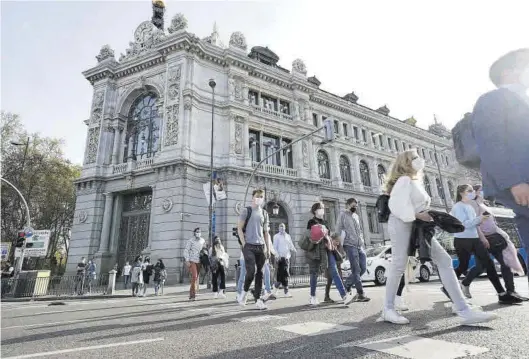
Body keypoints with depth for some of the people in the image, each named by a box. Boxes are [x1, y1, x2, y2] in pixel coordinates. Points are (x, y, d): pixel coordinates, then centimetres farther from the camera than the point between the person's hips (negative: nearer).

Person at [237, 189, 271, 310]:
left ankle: (258, 300, 12)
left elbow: (266, 232, 15)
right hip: (249, 246, -4)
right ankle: (244, 292, 15)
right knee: (251, 271, -12)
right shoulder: (246, 211, 1)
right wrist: (244, 244, -9)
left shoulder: (264, 213, 13)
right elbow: (239, 228, -2)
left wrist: (268, 248, 10)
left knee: (260, 273, 4)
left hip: (261, 246, 4)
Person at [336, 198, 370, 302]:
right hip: (350, 245, -7)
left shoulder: (356, 216, 20)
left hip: (359, 246, 7)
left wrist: (362, 242, 14)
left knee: (363, 268, 4)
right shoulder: (343, 215, 1)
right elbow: (338, 230, -3)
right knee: (356, 270, -8)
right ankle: (360, 294, -3)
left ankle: (347, 285, 20)